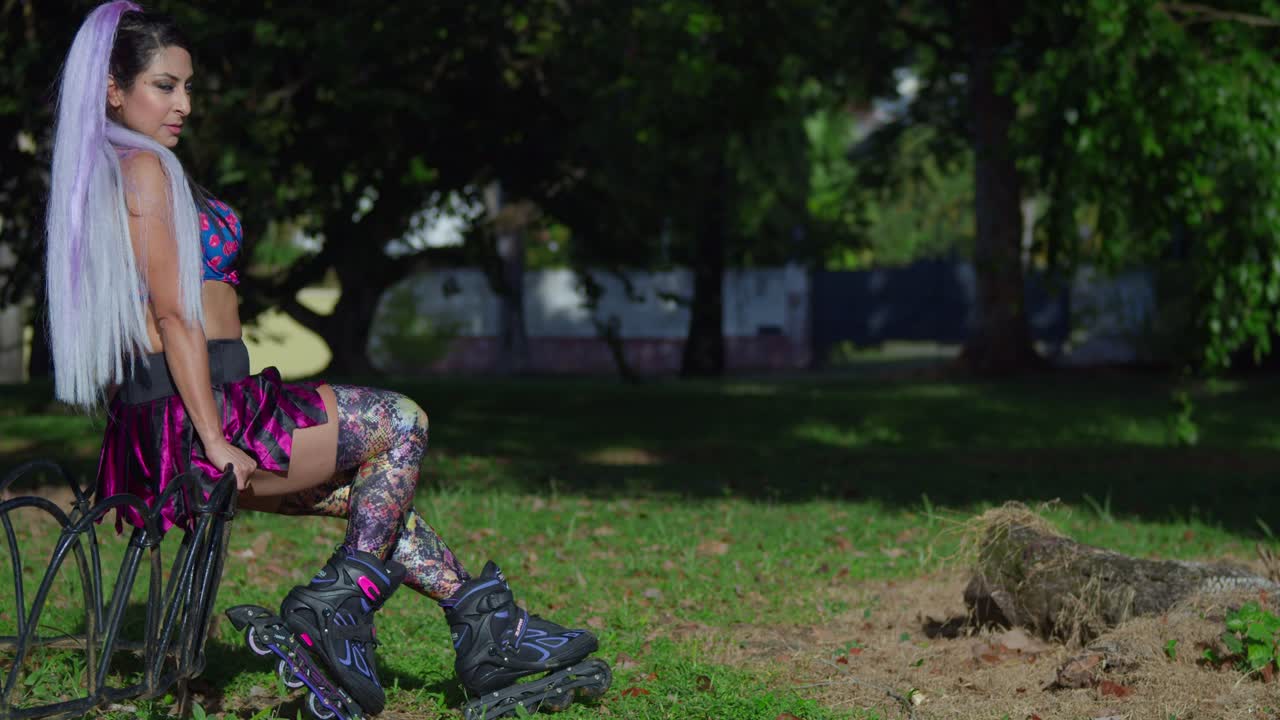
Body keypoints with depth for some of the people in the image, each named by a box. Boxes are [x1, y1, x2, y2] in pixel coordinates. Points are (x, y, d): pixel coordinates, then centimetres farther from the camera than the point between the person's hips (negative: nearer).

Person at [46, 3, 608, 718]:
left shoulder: (93, 174, 20)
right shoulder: (144, 167, -12)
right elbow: (174, 315, -18)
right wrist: (216, 441, -19)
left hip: (144, 432, 10)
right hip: (196, 417, -10)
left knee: (374, 487, 18)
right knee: (400, 424, -1)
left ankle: (487, 626, 18)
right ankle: (335, 605, -4)